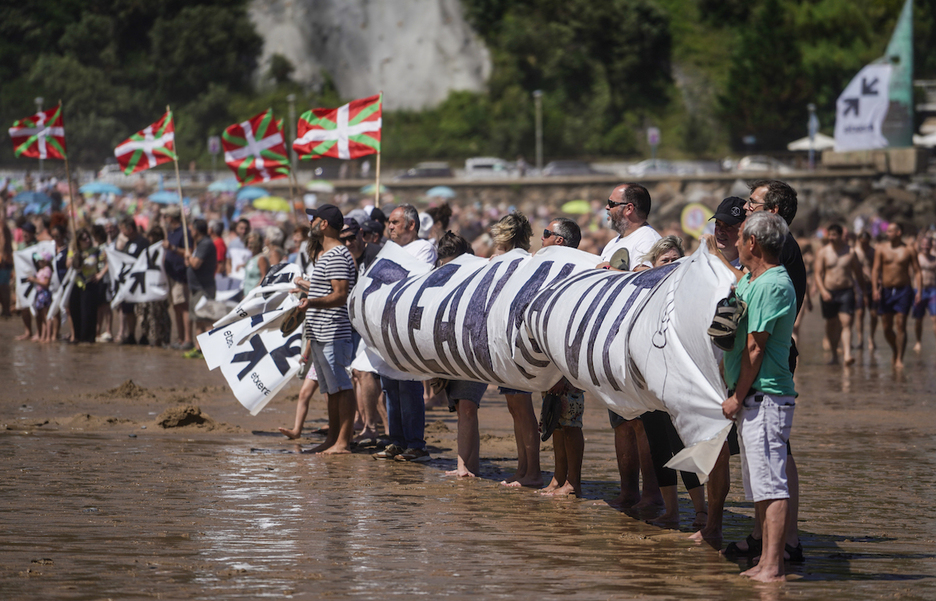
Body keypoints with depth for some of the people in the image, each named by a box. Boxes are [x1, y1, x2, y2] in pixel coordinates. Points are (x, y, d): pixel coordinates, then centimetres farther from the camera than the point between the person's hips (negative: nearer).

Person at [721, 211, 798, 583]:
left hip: (766, 398, -10)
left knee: (771, 484, -11)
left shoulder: (773, 286, -15)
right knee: (758, 486, 13)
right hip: (751, 399, 10)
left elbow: (755, 349, -17)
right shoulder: (748, 281, 16)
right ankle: (765, 562, 17)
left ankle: (773, 566, -14)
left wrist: (737, 397, -14)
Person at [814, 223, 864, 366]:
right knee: (831, 324, 10)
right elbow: (818, 274, -2)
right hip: (828, 293, 1)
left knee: (846, 323, -14)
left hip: (846, 291, -1)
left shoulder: (850, 252, 4)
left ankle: (847, 354, -26)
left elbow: (857, 272, 12)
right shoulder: (823, 252, 3)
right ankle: (834, 355, 26)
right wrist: (823, 291, -17)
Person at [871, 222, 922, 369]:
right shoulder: (881, 249, 4)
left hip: (904, 290, -2)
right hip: (886, 291, 2)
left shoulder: (909, 250, 1)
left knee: (900, 325, -10)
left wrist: (919, 290, -9)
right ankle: (895, 352, 29)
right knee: (886, 327, 4)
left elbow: (916, 271, 1)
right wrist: (875, 288, -12)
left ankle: (899, 359, -8)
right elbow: (876, 269, 0)